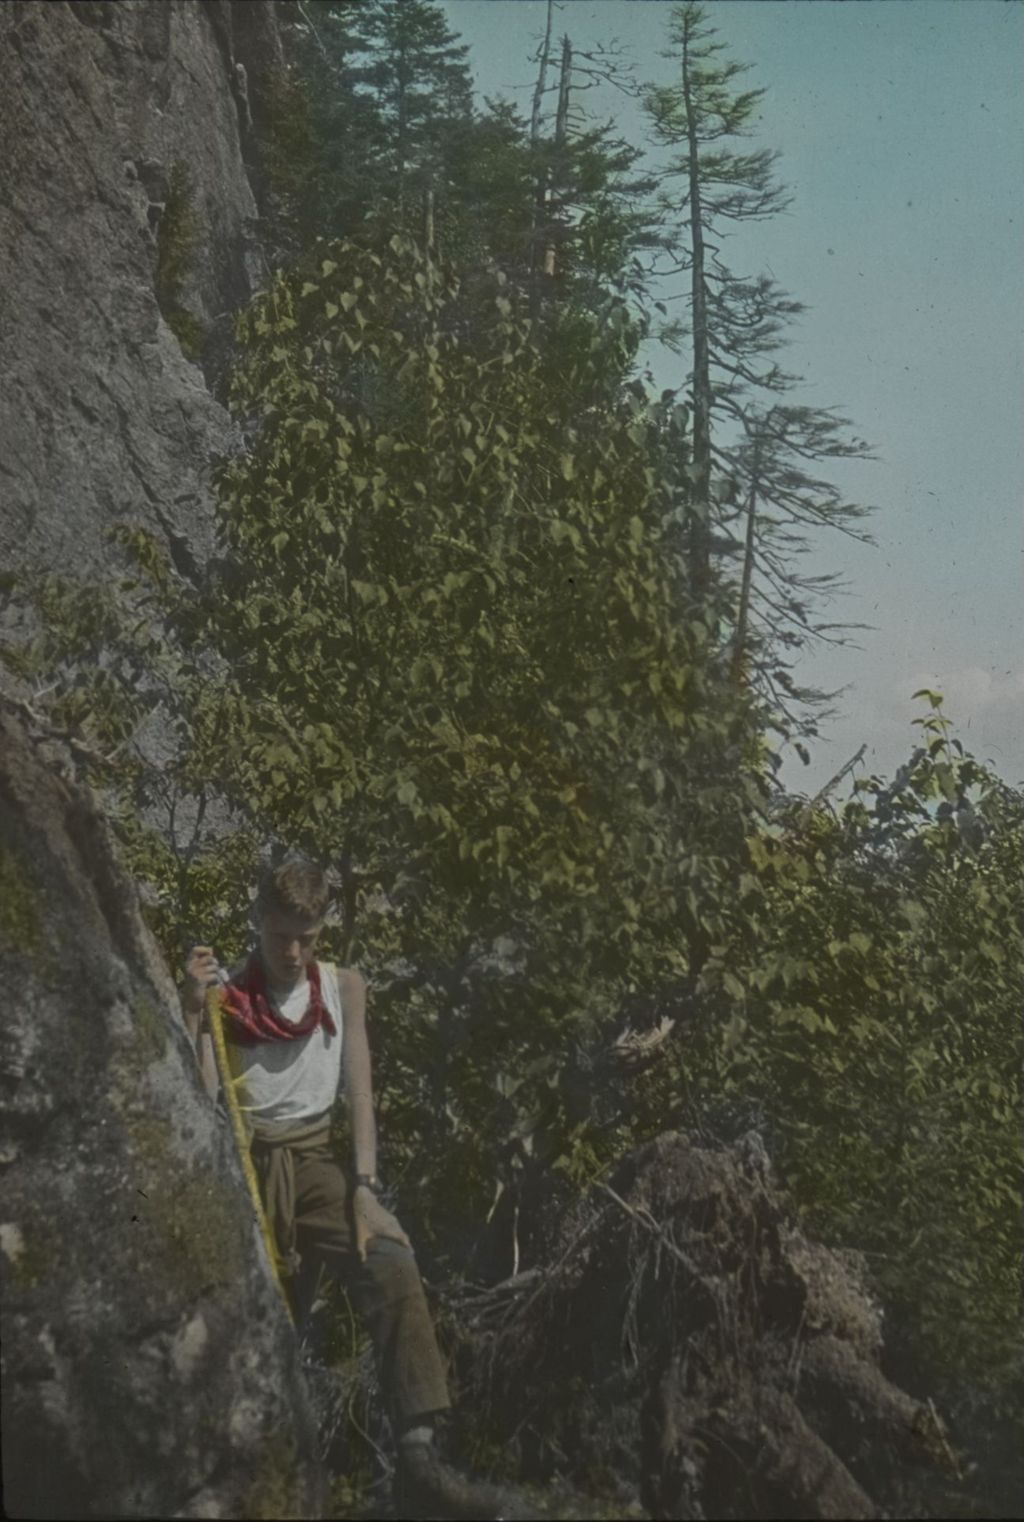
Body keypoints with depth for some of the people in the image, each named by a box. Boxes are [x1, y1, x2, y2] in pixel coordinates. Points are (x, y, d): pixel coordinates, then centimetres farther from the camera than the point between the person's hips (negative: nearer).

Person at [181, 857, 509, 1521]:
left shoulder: (343, 987, 6)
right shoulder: (226, 995, 0)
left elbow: (359, 1089, 1)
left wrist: (365, 1186, -11)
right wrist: (193, 1011, -19)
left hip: (314, 1158, 1)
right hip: (244, 1163, -1)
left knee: (392, 1263, -25)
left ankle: (419, 1455, -32)